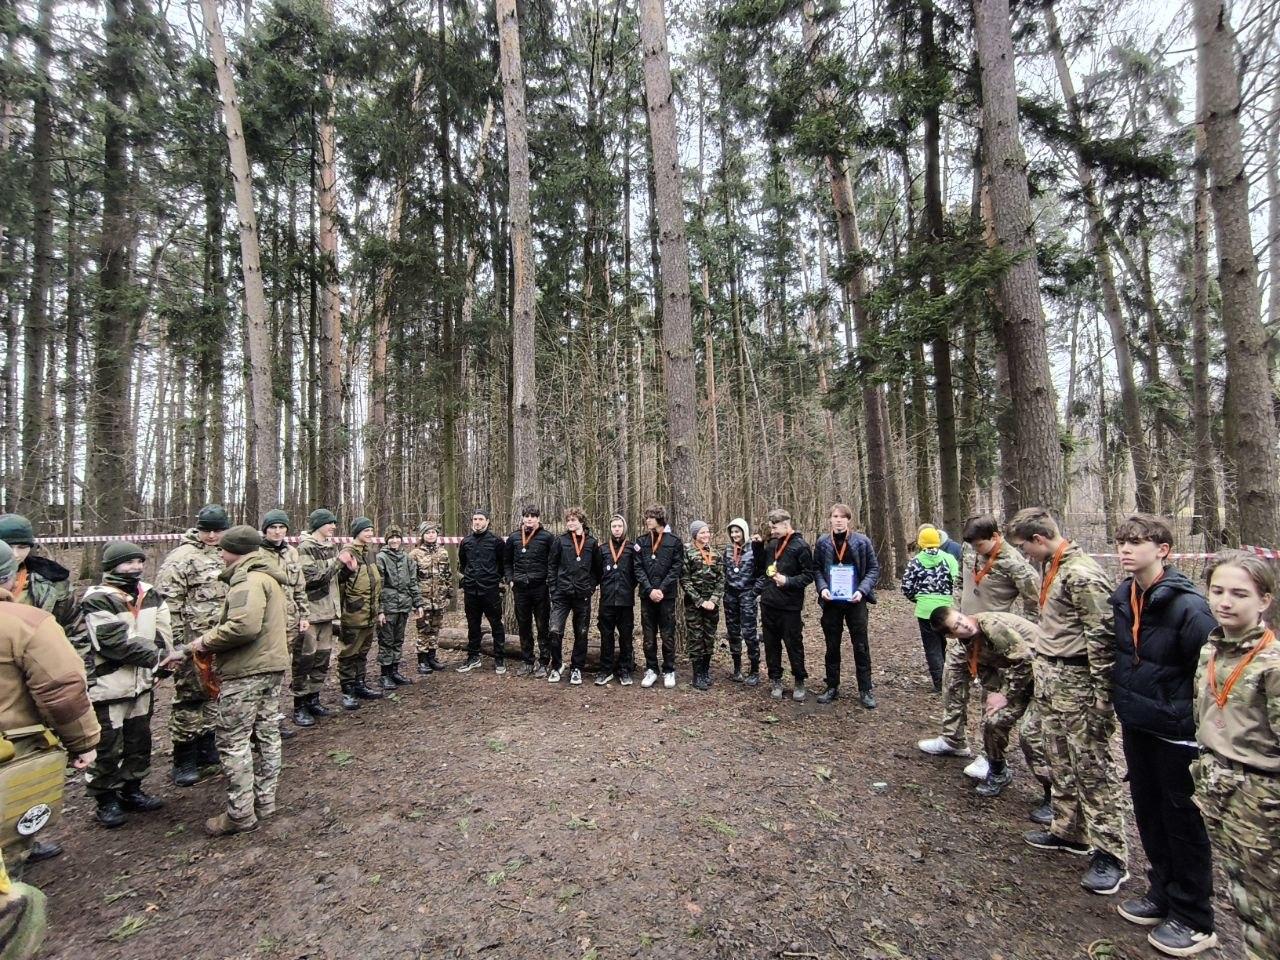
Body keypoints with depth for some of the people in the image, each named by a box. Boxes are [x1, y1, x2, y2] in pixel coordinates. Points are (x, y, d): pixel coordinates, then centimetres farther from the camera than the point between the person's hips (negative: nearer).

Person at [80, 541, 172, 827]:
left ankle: (132, 790, 35)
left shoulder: (150, 594, 3)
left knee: (140, 741, 18)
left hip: (142, 682, 6)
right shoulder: (97, 600, -16)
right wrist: (155, 655, -17)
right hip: (109, 685, -6)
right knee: (108, 748, 6)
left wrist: (158, 660, -16)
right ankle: (105, 799, 25)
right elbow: (116, 643, -22)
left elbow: (162, 633, -1)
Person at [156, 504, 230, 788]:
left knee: (210, 696, 16)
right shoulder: (180, 558, -11)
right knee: (189, 699, 3)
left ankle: (207, 755, 29)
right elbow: (169, 605, -14)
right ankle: (184, 761, 17)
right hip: (194, 644, -6)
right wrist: (175, 643, -17)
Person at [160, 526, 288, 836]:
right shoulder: (268, 577, 15)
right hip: (272, 665, 10)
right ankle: (264, 801, 28)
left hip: (246, 671, -10)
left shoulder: (247, 579, -17)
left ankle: (241, 814, 11)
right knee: (267, 734, 16)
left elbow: (243, 626, -29)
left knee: (233, 742, 2)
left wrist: (205, 641, -13)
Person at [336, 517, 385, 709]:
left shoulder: (368, 553, 13)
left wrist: (379, 610, 20)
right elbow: (337, 581, -19)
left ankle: (361, 685, 29)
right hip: (353, 615, -8)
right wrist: (347, 570, -38)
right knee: (349, 653, 3)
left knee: (363, 652, 18)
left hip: (370, 614, 8)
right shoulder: (347, 553, -13)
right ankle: (347, 691, 12)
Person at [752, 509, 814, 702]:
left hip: (790, 606, -5)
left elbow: (809, 575, -10)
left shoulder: (800, 546, -10)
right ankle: (775, 680, 25)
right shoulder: (771, 544, 8)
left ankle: (799, 682, 23)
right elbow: (761, 568, 15)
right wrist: (757, 547, 4)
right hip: (768, 604, 6)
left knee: (794, 644, 6)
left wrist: (788, 581, -23)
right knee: (771, 644, 12)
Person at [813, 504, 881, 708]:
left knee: (861, 645, 6)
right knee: (832, 645, 11)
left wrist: (862, 590, -16)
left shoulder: (862, 541, -6)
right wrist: (822, 588, -14)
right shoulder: (822, 542, -2)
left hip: (855, 601, -1)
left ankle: (865, 690, 19)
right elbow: (816, 568, 4)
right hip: (831, 601, 2)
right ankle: (832, 687, 25)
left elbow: (874, 568, -2)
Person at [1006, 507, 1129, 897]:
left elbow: (1103, 636, -20)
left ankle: (1110, 855, 15)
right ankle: (1069, 831, 32)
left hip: (1076, 682, -10)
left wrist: (1102, 696, -18)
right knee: (1060, 763, 18)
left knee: (1092, 769, 2)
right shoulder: (1053, 568, 11)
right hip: (1049, 678, 10)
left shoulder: (1082, 574, -19)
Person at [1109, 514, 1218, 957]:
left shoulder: (1187, 604, -20)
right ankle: (1163, 894, 37)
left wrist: (1201, 726, -14)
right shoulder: (1122, 598, 1)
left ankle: (1194, 919, 27)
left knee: (1183, 820, 9)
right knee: (1148, 813, 19)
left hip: (1176, 730, -7)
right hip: (1136, 725, 7)